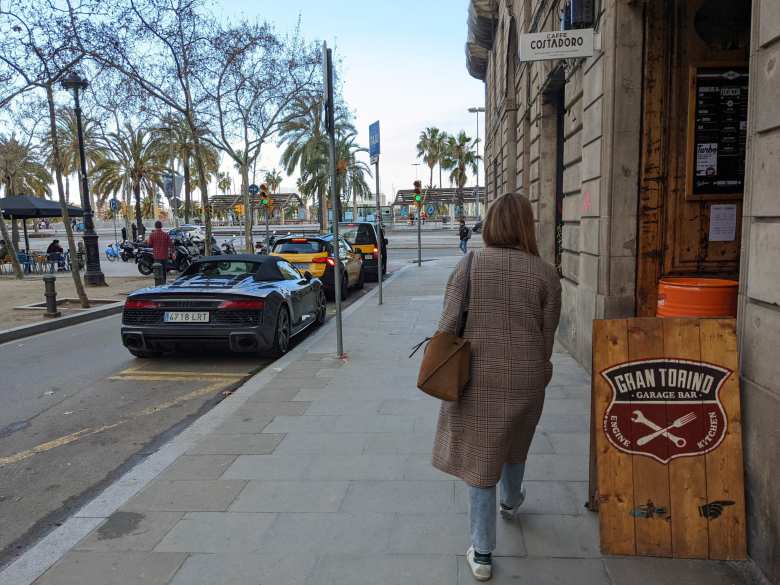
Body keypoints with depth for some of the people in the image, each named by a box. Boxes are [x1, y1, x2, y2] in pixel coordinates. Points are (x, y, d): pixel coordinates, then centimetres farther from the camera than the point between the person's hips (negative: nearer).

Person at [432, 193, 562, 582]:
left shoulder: (469, 265, -8)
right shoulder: (545, 274, -6)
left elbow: (448, 324, -9)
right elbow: (547, 336, 0)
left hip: (476, 379, -1)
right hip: (525, 378, 2)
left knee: (479, 455, 10)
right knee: (514, 441, 28)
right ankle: (511, 502, 55)